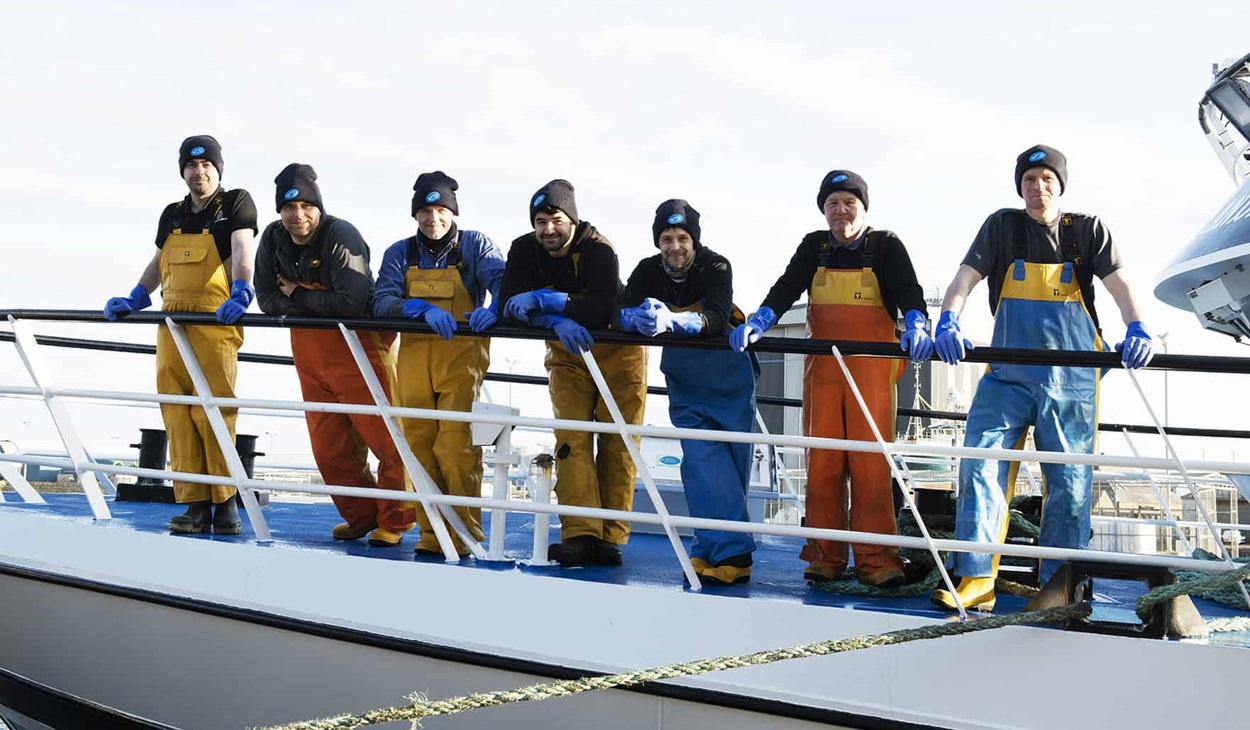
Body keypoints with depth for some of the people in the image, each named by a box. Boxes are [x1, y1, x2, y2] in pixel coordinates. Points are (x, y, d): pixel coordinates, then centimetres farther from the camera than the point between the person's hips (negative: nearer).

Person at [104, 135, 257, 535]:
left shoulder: (236, 203, 4)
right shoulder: (172, 215, 21)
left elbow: (242, 249, -11)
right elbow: (157, 265, 28)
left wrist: (240, 293, -27)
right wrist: (134, 300, 13)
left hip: (216, 323, -5)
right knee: (177, 412, -2)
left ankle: (225, 501, -4)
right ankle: (195, 503, -1)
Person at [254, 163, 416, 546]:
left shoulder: (341, 236, -18)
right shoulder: (273, 239, 1)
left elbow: (351, 304, -26)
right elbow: (266, 298, 0)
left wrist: (298, 295, -14)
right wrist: (316, 305, -15)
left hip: (359, 345, -7)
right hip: (308, 350, 7)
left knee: (384, 435, -6)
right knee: (329, 445, 9)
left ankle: (395, 518, 7)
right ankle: (361, 516, 24)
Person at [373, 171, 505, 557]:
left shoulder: (475, 246, 7)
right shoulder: (400, 254, 11)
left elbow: (502, 279, -9)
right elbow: (382, 302, -3)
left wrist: (494, 308, -32)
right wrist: (424, 309, -22)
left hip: (462, 356, -3)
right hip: (415, 357, 3)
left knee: (456, 447, -14)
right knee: (420, 448, 1)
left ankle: (466, 534, -7)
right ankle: (432, 534, 9)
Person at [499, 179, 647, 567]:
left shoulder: (598, 249, -26)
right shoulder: (524, 251, -12)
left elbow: (603, 309, -41)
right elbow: (511, 304, -21)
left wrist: (544, 300, -39)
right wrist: (557, 321, -37)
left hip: (617, 351, -3)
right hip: (567, 352, 3)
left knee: (617, 442, -4)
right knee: (571, 438, -9)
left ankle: (611, 536, 0)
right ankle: (579, 534, -15)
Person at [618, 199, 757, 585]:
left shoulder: (716, 267, -18)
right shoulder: (649, 271, -6)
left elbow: (716, 319, -34)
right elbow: (619, 312, -16)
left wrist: (671, 319, -51)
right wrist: (639, 317, -40)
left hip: (727, 378, -2)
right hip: (685, 383, 2)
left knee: (731, 462, -3)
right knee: (703, 463, -10)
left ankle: (712, 549, 3)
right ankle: (732, 552, -13)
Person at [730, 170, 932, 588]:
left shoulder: (886, 246, 2)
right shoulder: (814, 247, 10)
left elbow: (908, 291, -12)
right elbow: (786, 290, -1)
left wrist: (916, 326, -33)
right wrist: (757, 324, -19)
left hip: (872, 369, -3)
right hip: (822, 367, 3)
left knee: (871, 462, -8)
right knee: (822, 461, 2)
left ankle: (876, 560, -5)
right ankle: (825, 556, 8)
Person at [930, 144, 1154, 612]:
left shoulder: (1088, 231, 6)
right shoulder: (1003, 226, 7)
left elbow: (1118, 283, -6)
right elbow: (965, 278, -4)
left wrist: (1137, 330, -26)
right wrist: (948, 323, -24)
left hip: (1072, 379, 0)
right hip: (1008, 375, 0)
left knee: (1070, 483, 2)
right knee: (981, 467, -13)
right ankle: (975, 581, -13)